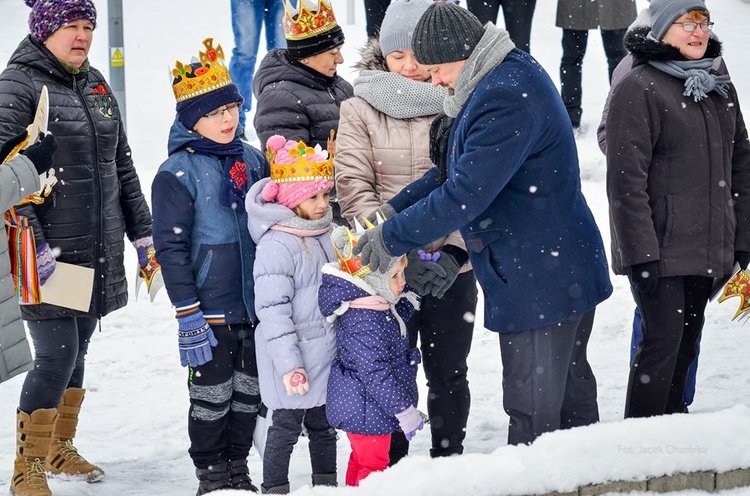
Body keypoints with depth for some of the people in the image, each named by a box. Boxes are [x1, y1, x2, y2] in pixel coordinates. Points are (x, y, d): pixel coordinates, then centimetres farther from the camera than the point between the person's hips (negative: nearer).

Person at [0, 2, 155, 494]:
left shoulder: (95, 85, 13)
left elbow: (121, 164, 20)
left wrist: (143, 231, 17)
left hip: (99, 251, 7)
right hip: (48, 255, -7)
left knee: (76, 352, 14)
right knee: (56, 357, -9)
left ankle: (60, 448, 31)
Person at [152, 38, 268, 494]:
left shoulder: (253, 161, 7)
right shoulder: (178, 173, -11)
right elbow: (171, 248, -12)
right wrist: (188, 315, -15)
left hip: (257, 306, 6)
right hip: (211, 312, -5)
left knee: (249, 392, 14)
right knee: (212, 396, 5)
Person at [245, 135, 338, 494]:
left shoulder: (327, 234, 7)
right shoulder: (276, 245, -20)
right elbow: (273, 310, -22)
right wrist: (289, 364, -25)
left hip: (327, 353, 8)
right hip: (293, 359, -8)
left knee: (324, 424, 18)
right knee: (287, 426, 2)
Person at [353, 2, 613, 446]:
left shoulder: (506, 100, -24)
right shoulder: (510, 77, 10)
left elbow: (465, 195, -26)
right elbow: (457, 170, 16)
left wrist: (392, 238, -17)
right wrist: (391, 211, 7)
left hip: (539, 282, -11)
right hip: (568, 271, 11)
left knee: (533, 409, -2)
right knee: (571, 393, 19)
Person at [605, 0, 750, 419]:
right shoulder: (639, 87, -11)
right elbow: (626, 179, -15)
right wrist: (641, 252, -19)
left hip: (708, 251, 7)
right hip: (660, 250, -7)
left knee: (687, 341, 12)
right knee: (663, 338, -9)